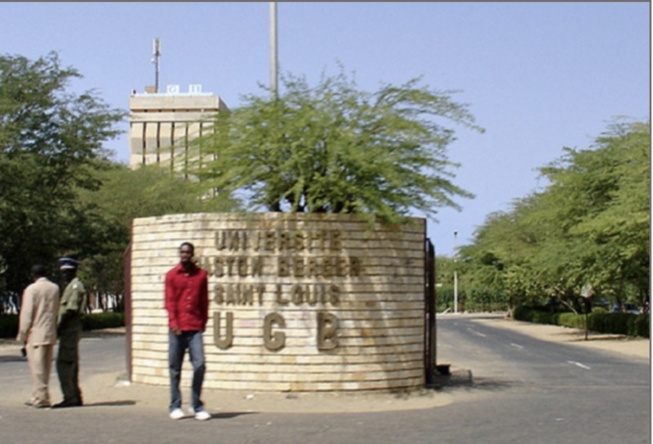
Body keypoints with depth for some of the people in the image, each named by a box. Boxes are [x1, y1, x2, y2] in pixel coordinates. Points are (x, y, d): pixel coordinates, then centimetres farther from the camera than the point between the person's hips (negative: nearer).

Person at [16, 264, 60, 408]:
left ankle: (41, 398, -1)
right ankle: (37, 397, 20)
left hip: (36, 335, -6)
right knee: (45, 367, 11)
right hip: (51, 334, 6)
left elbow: (27, 315, -9)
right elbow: (56, 311, 9)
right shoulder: (55, 288, 8)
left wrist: (23, 336, -3)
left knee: (37, 367, -1)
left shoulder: (31, 289, -8)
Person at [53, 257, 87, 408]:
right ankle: (75, 397, 14)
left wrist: (59, 327, -17)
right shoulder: (71, 286, 21)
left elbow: (71, 310, -19)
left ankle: (70, 398, -11)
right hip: (69, 331, 10)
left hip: (70, 331, -10)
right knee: (71, 365, 11)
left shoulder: (76, 285, -11)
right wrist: (60, 327, 17)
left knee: (64, 364, -11)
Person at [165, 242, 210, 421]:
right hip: (177, 329, 0)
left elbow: (204, 301, 12)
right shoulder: (171, 275, 6)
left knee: (199, 365, -9)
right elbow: (170, 302, 1)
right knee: (175, 368, 4)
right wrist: (174, 323, -10)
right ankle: (175, 406, 14)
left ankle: (197, 406, 3)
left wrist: (203, 322, 7)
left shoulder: (201, 275, 9)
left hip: (195, 328, 0)